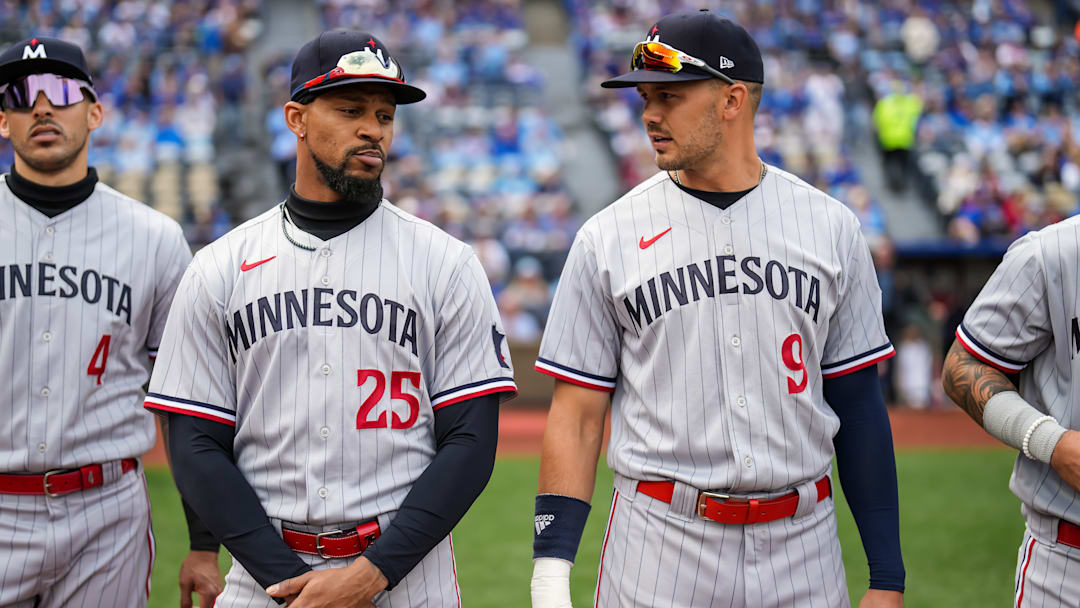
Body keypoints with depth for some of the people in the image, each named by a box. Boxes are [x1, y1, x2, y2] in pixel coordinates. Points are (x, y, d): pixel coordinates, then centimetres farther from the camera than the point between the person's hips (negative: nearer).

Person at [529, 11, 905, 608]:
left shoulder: (830, 227, 4)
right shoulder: (608, 239, 0)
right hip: (657, 554, -1)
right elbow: (576, 417, 0)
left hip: (802, 555, 1)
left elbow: (858, 403, 6)